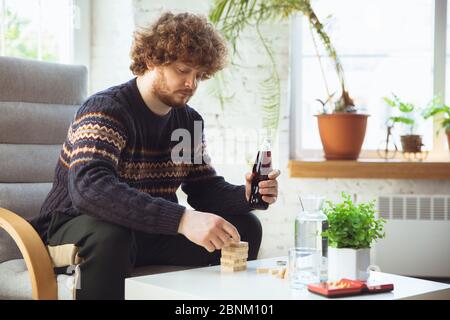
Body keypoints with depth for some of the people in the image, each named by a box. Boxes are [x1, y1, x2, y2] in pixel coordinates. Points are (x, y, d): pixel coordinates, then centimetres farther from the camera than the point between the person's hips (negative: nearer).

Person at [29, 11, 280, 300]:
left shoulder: (190, 121, 5)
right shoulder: (106, 110, -20)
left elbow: (204, 187, 10)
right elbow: (89, 188, -37)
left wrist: (245, 195, -14)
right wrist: (183, 219, -46)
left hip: (150, 233, 7)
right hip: (78, 232, -7)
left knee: (245, 226, -3)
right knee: (109, 233, -40)